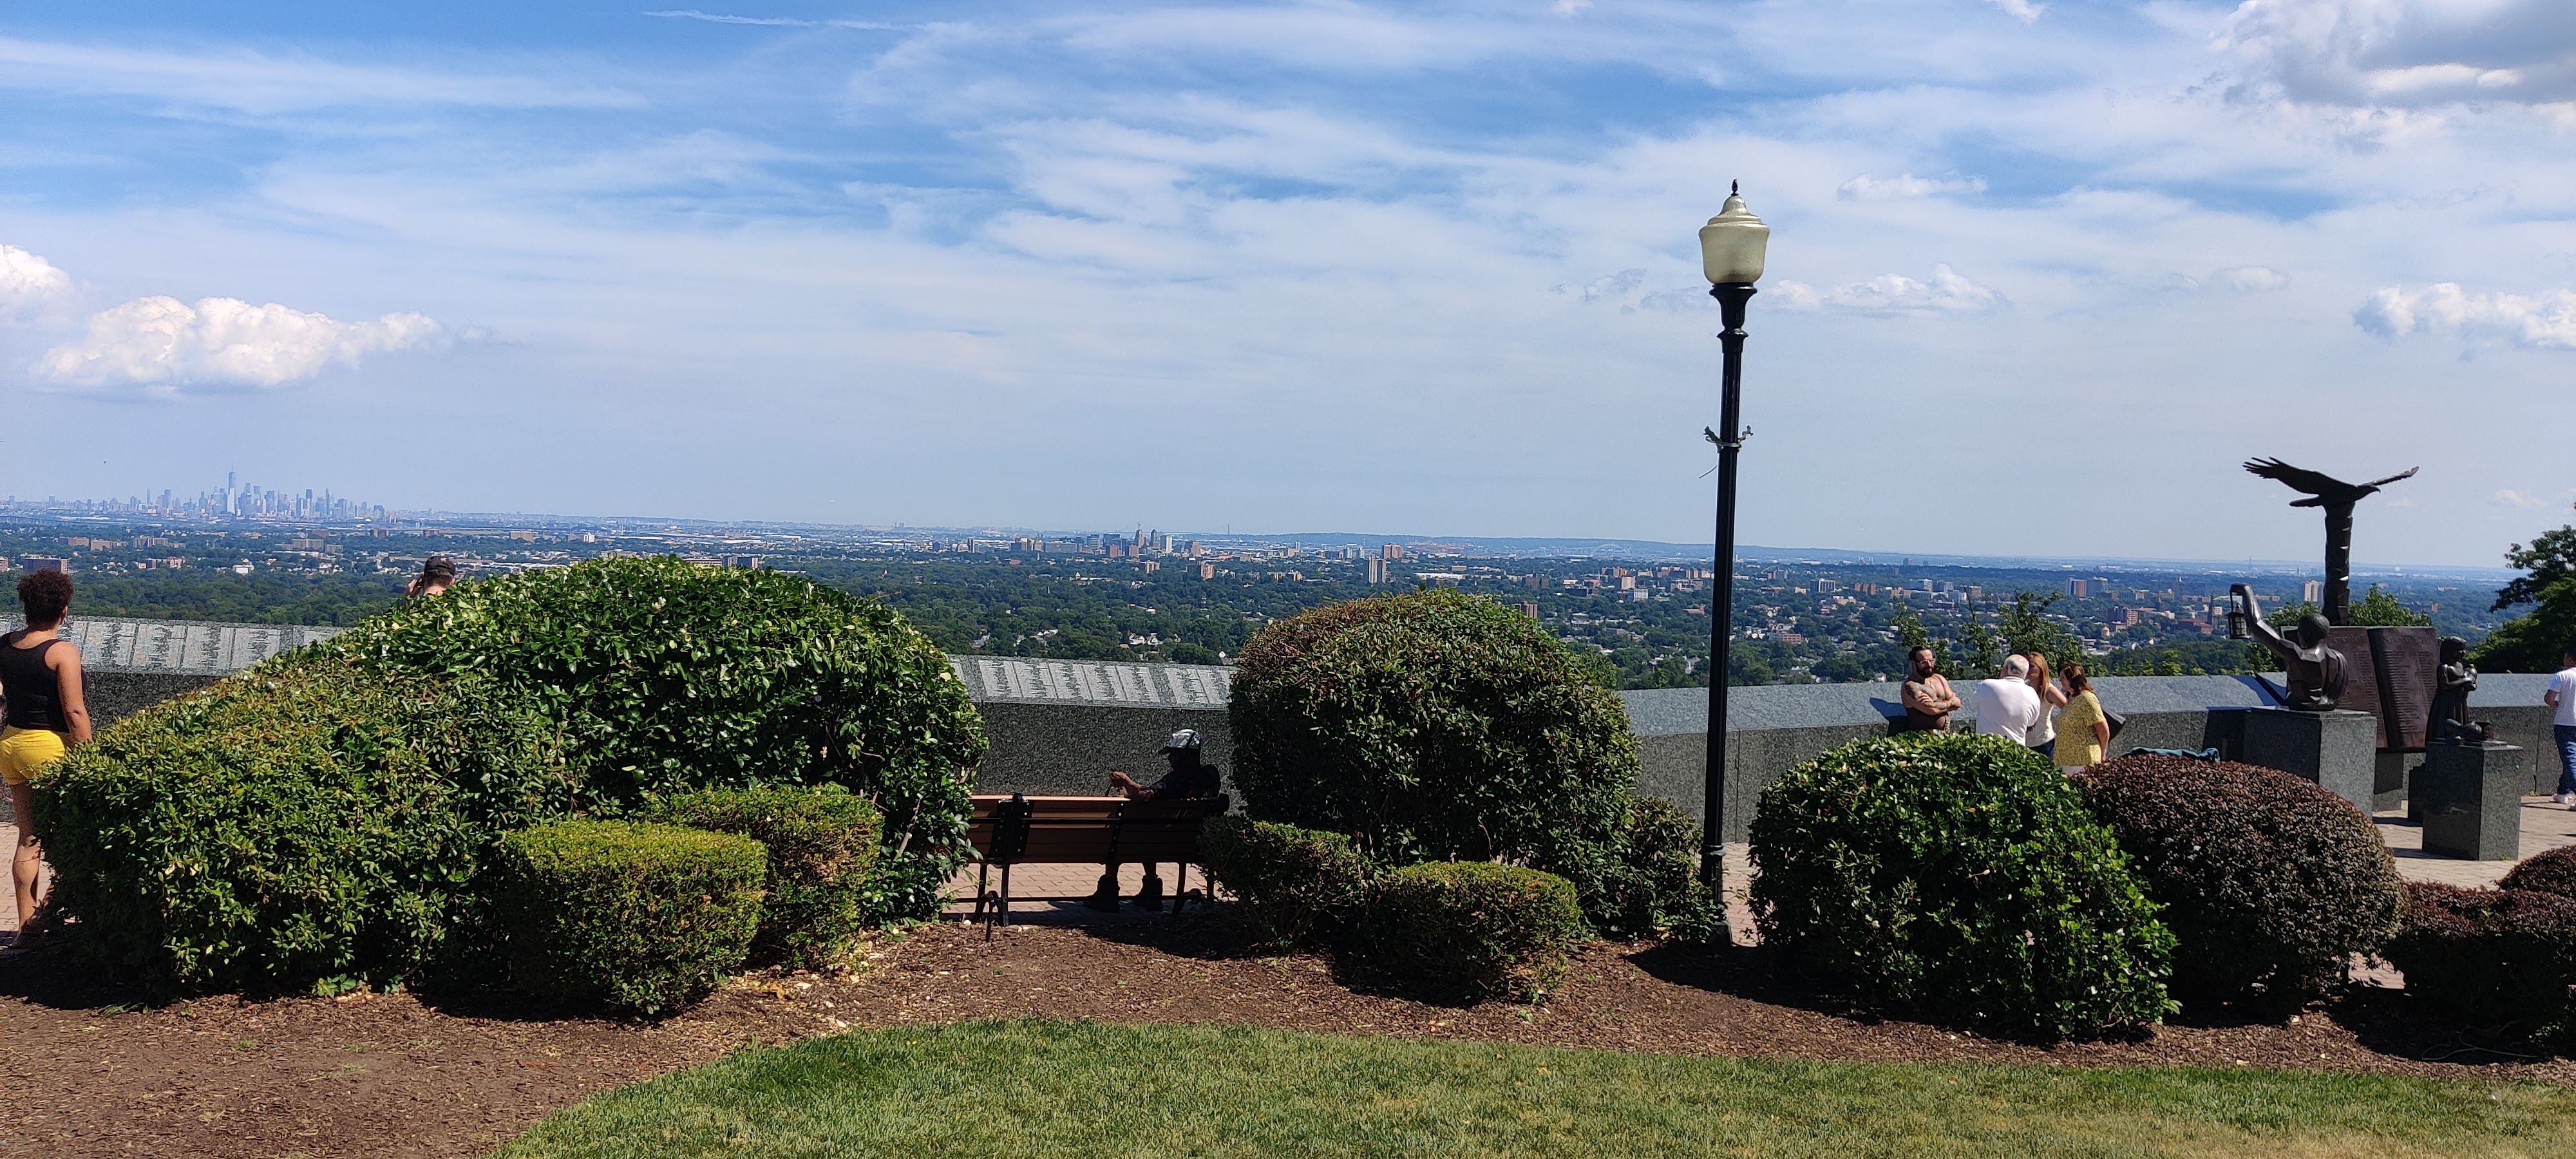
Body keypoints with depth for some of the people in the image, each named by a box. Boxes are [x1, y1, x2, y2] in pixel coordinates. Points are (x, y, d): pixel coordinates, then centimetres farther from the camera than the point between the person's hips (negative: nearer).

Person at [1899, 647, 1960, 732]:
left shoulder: (1939, 679, 16)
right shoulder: (1910, 686, -8)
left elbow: (1957, 703, 8)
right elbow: (1932, 710, -17)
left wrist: (1935, 703, -9)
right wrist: (1950, 702, 2)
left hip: (1946, 734, 8)